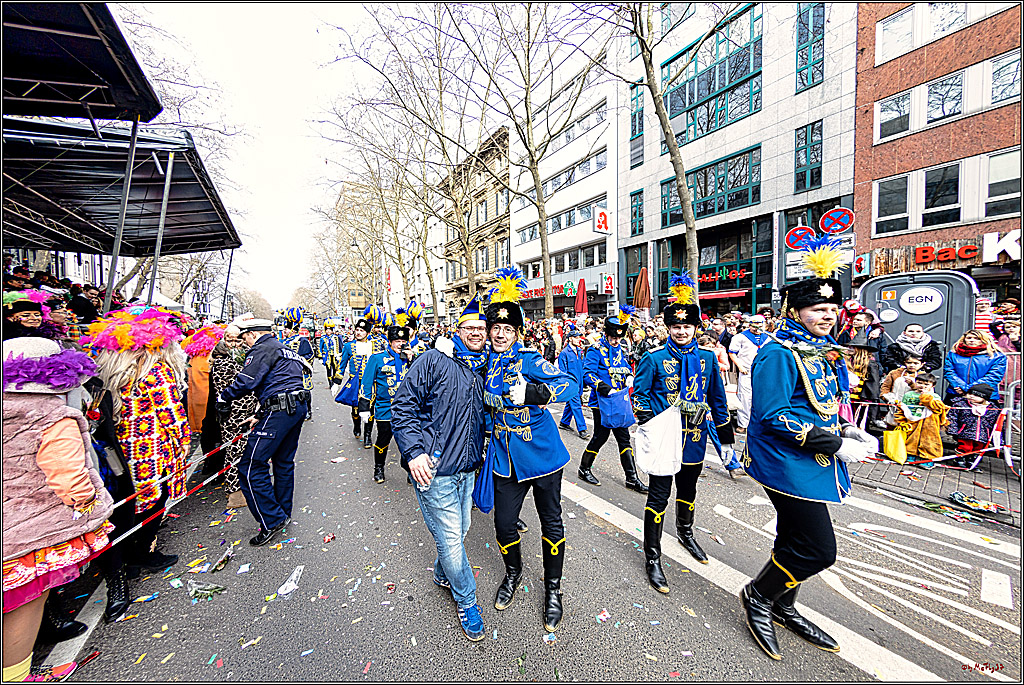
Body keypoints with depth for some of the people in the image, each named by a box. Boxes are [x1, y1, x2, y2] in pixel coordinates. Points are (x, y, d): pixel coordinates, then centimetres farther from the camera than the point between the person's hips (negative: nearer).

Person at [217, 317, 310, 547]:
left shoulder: (263, 348, -5)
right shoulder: (286, 350, 25)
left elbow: (246, 381, -16)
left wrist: (224, 397, 1)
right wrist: (261, 415, 25)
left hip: (280, 411, -10)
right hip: (299, 407, 10)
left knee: (251, 467, -4)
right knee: (284, 463, 20)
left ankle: (272, 521, 0)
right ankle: (283, 513, 32)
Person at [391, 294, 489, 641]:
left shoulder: (483, 371, 8)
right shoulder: (433, 361, -11)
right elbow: (403, 406, -13)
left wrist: (481, 452, 15)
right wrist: (413, 451, -20)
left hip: (467, 467, 7)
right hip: (434, 468, -6)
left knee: (460, 529, 20)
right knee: (450, 538, 5)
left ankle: (443, 575, 50)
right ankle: (466, 600, 31)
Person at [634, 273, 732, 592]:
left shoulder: (708, 359, 3)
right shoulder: (654, 359, -9)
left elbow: (717, 398, 12)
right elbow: (639, 394, -5)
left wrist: (725, 431, 14)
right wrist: (648, 426, -14)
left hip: (694, 438, 5)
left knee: (688, 488, 23)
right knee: (659, 496, 0)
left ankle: (685, 533, 50)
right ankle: (653, 559, 13)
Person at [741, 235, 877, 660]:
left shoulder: (822, 350, 11)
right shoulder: (779, 353, -19)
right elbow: (773, 417, -23)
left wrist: (846, 430, 1)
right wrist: (836, 445, -21)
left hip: (815, 462, 9)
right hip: (788, 462, -9)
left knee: (796, 540, 20)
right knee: (818, 550, -3)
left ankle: (782, 607, 41)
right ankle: (758, 596, 21)